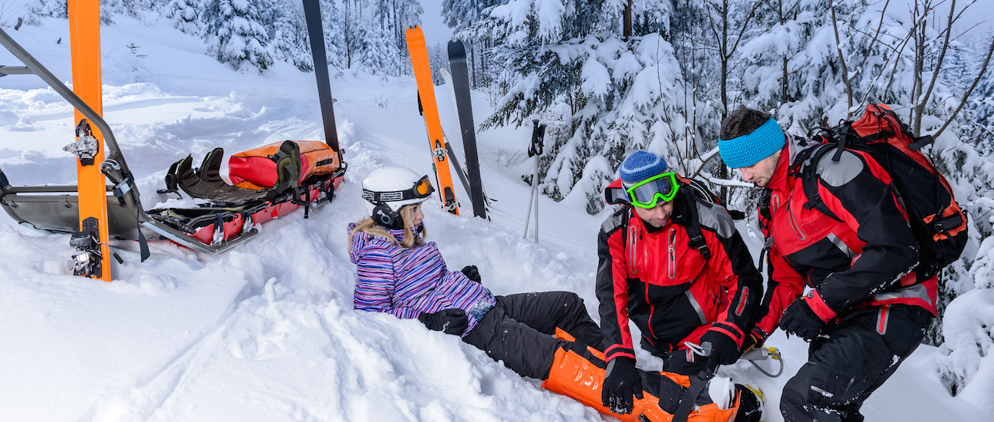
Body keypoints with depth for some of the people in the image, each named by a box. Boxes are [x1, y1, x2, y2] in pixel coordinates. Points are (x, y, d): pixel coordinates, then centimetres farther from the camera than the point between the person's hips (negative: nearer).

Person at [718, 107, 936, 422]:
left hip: (893, 308, -9)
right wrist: (757, 331, 4)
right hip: (837, 317, 9)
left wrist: (818, 306, -21)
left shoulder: (833, 168, -15)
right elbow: (785, 278, 19)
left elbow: (895, 248, -22)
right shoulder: (771, 208, 13)